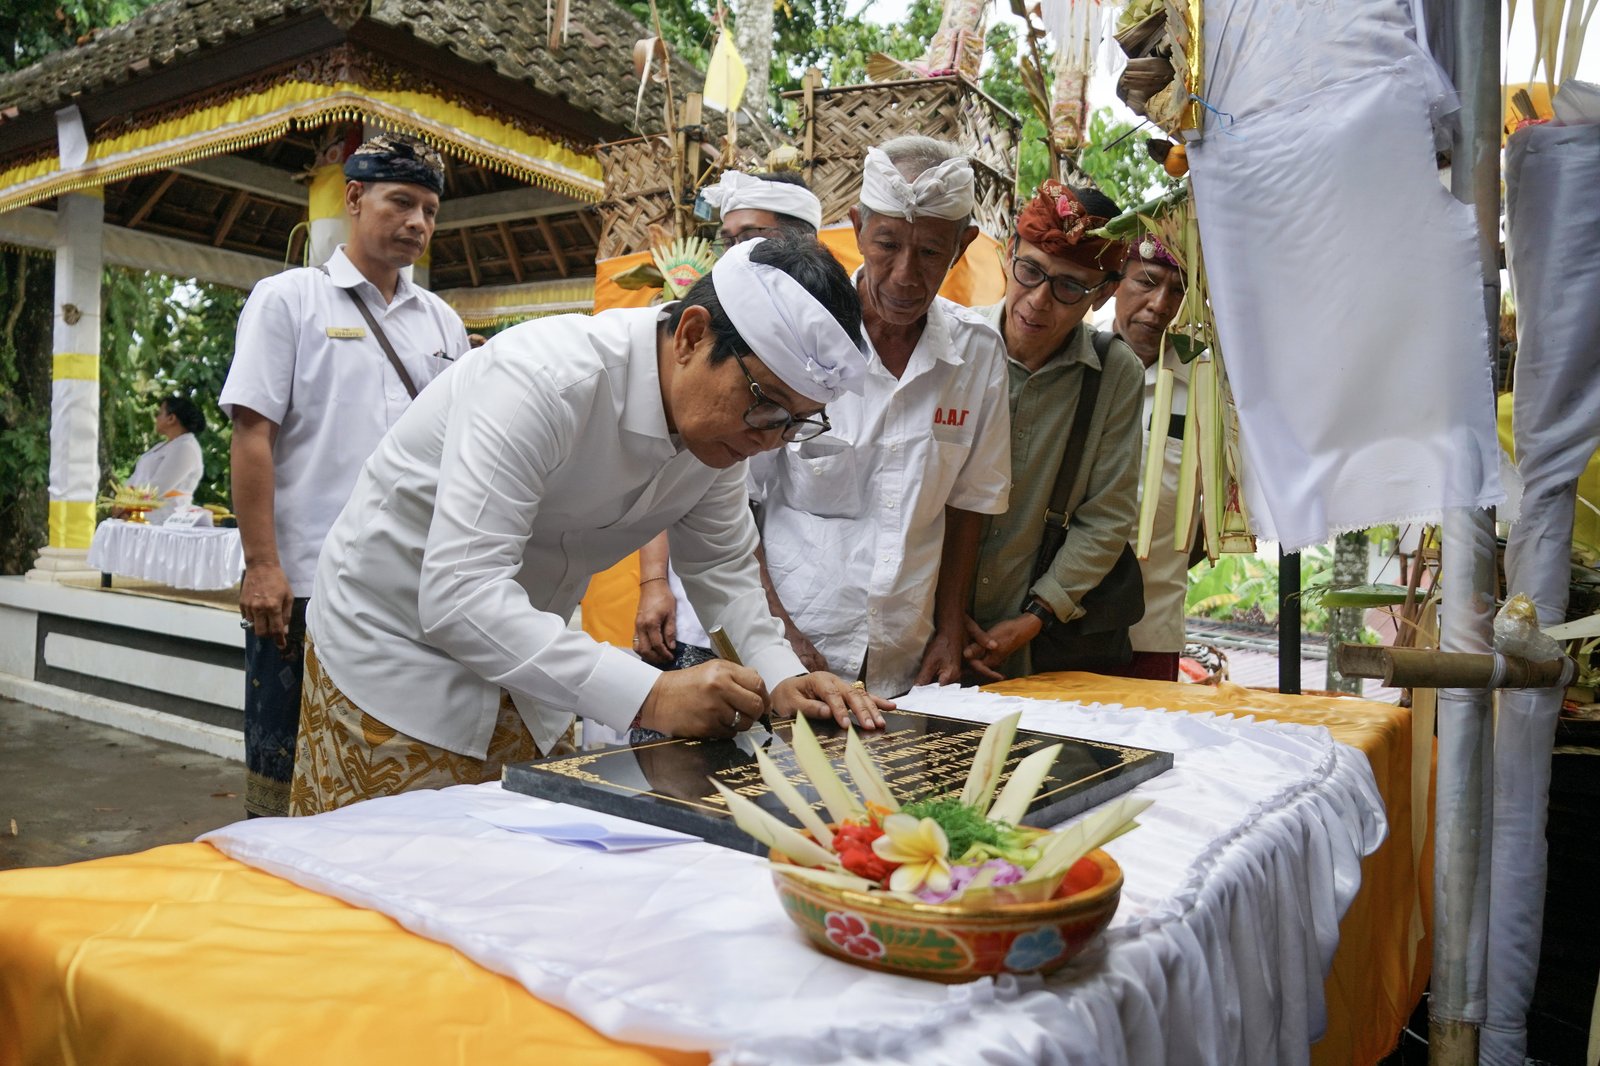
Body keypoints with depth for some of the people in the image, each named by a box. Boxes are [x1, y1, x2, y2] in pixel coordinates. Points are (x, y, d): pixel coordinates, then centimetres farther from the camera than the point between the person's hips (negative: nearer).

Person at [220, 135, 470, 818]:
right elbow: (252, 436, -5)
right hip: (305, 583, -4)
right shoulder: (288, 299, 3)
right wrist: (262, 566, -13)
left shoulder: (443, 322, 15)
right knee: (282, 774, 5)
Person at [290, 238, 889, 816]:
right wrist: (649, 697, -42)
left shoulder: (723, 419, -7)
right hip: (399, 642, -6)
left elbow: (721, 566, 6)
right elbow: (459, 592, -36)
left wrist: (779, 677, -12)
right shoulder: (543, 379, -30)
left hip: (524, 658, 6)